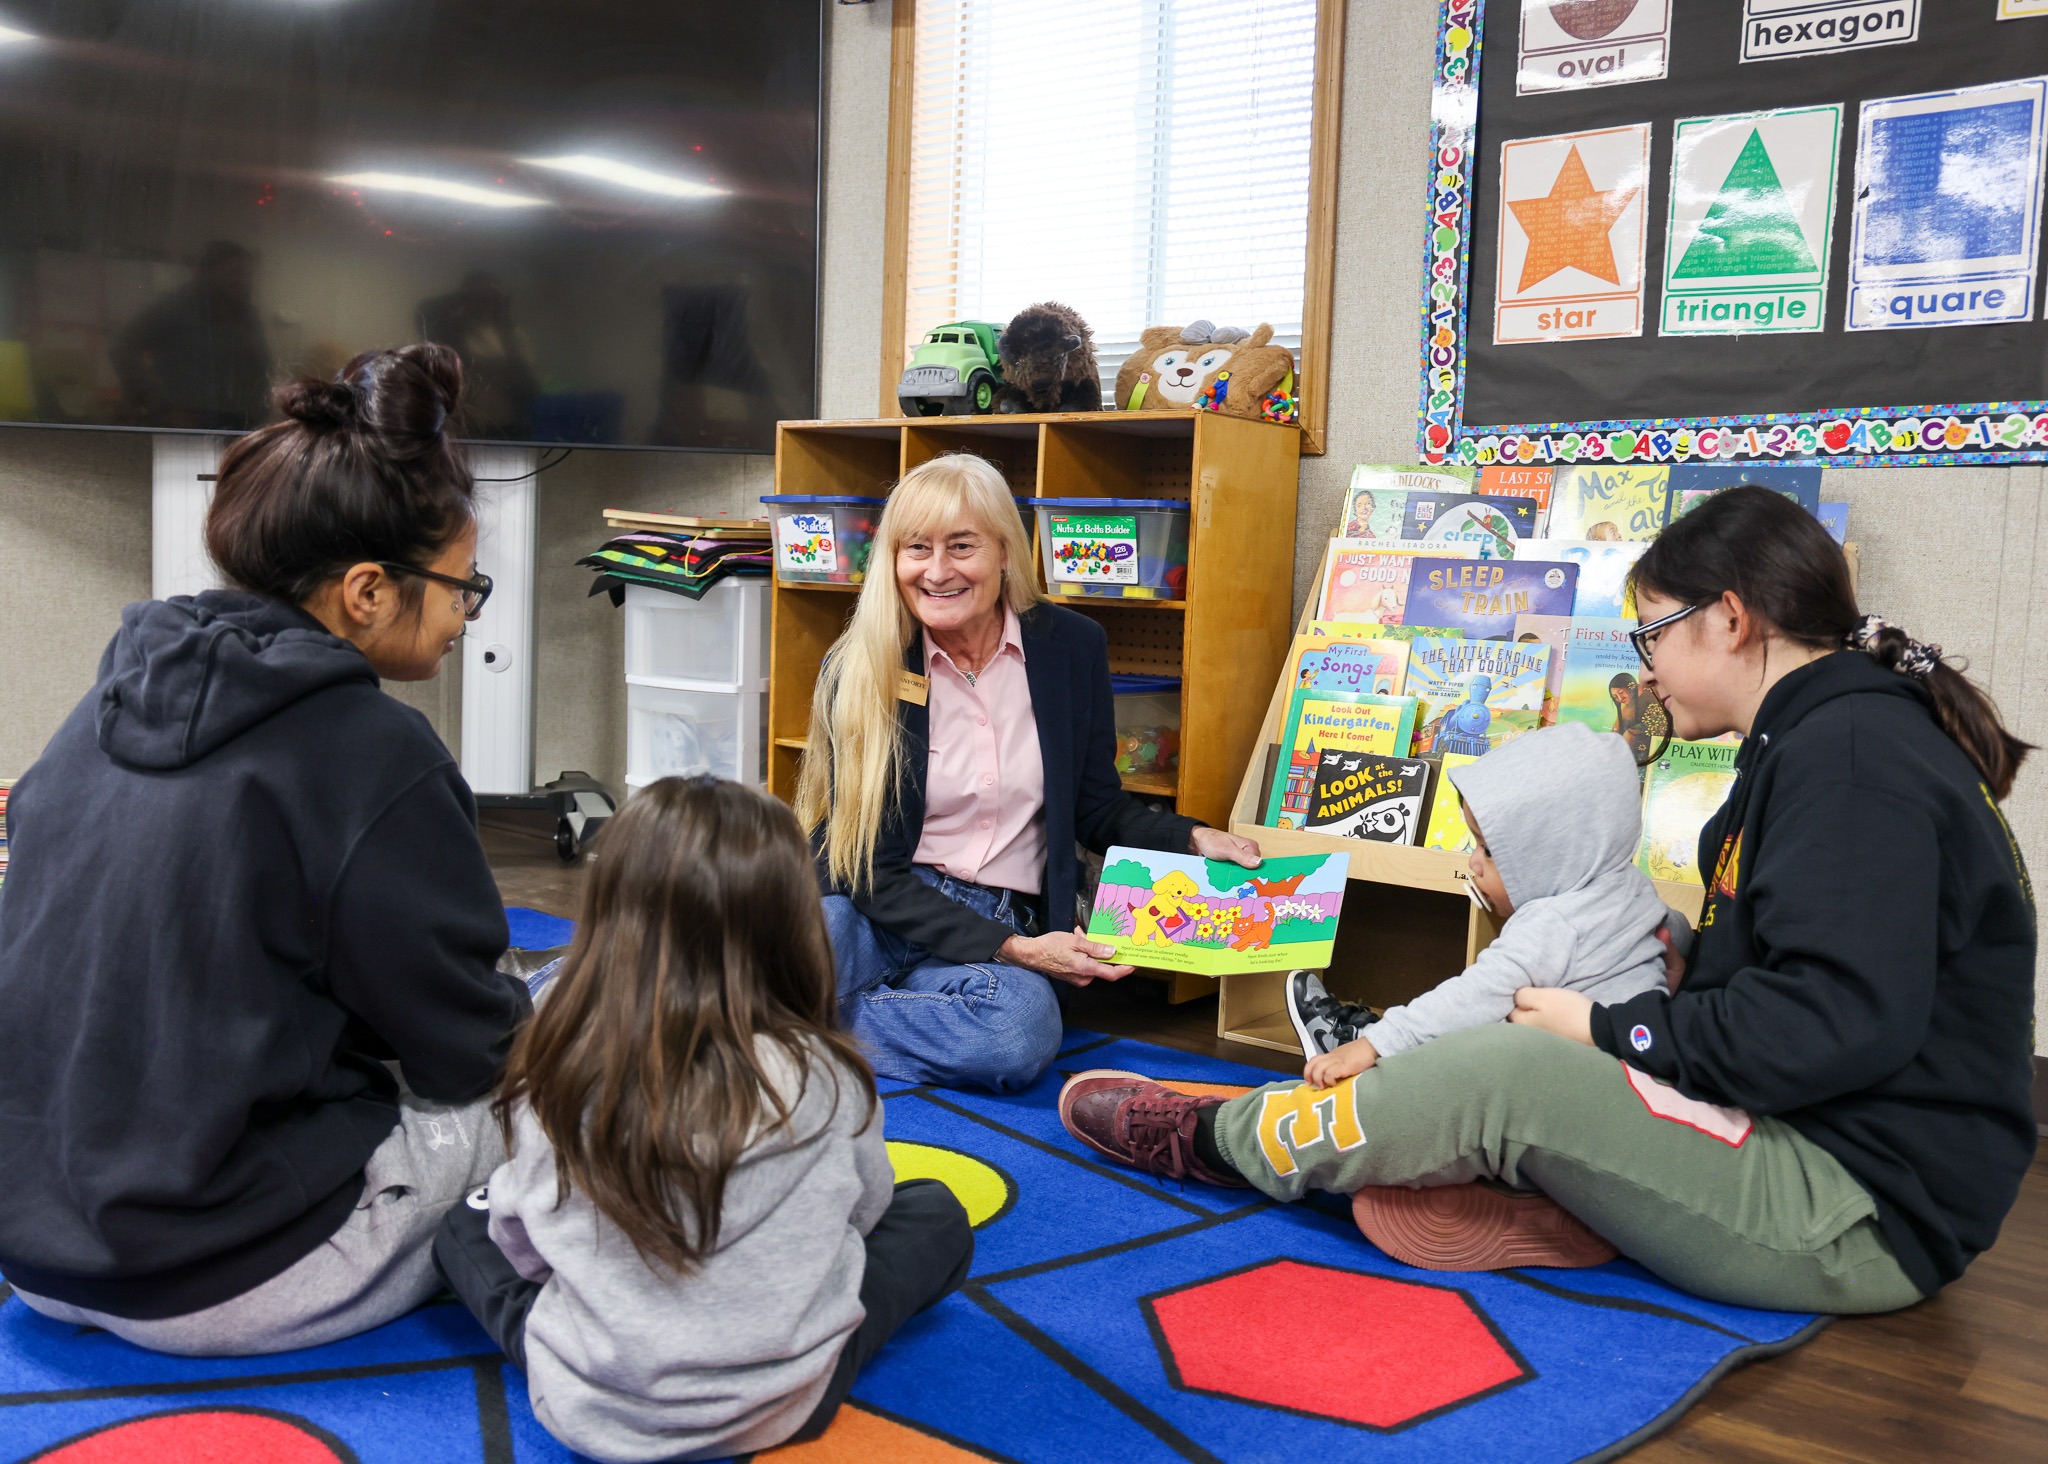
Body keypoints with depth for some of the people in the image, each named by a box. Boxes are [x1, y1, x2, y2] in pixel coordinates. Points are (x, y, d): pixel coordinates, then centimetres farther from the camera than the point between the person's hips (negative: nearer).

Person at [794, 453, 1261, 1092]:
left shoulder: (1072, 647, 1)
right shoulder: (860, 670, -6)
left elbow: (1096, 808, 13)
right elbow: (869, 866, -8)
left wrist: (1193, 839, -6)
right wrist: (1012, 949, -16)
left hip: (1003, 920, 3)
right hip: (879, 909, -3)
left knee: (1024, 1029, -34)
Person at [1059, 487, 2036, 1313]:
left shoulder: (1852, 751, -17)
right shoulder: (1824, 740, 16)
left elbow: (1839, 1024, -26)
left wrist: (1611, 1029, -15)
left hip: (1864, 1216, -10)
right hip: (1807, 1149, 10)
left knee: (1503, 1078, -17)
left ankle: (1207, 1138, 1)